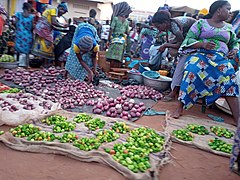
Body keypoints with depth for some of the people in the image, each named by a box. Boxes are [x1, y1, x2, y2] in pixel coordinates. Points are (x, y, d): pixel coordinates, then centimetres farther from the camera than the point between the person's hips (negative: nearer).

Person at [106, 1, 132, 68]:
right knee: (119, 58, 7)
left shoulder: (115, 18, -4)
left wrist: (108, 40, -4)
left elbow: (111, 29, -8)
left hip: (114, 39, -4)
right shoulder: (126, 21, 8)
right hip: (122, 40, 4)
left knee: (112, 58, -2)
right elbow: (127, 33, 11)